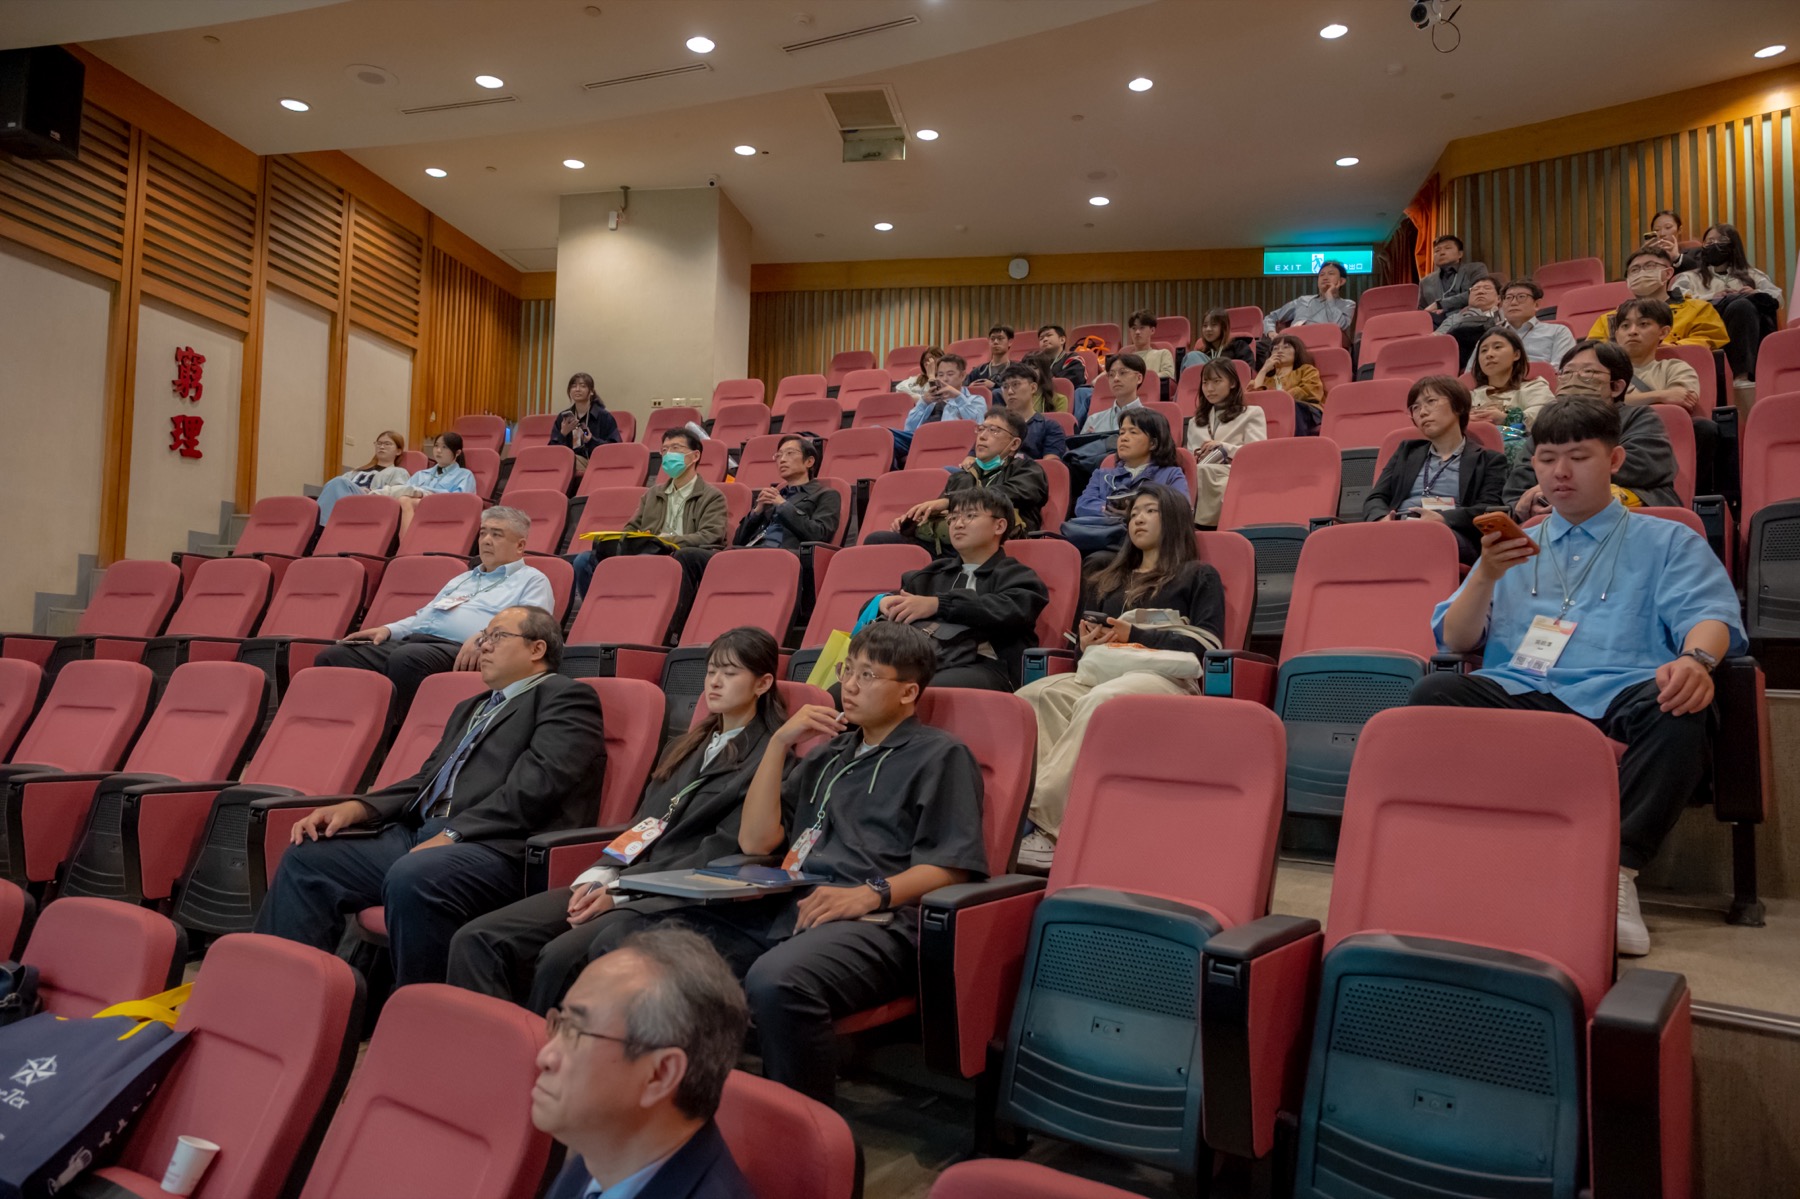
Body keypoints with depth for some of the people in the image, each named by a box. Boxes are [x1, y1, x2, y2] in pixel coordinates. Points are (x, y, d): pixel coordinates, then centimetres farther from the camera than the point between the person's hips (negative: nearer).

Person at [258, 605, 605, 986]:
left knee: (411, 877, -34)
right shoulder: (471, 708, 30)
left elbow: (537, 783, -12)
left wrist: (453, 834, -17)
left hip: (497, 845, -8)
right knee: (306, 858, -3)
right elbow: (426, 781, 23)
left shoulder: (568, 698, 2)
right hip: (419, 834, 9)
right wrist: (358, 807, 6)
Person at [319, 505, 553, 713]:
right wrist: (388, 629, 15)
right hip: (412, 641, 8)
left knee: (407, 658, -40)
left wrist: (483, 638, -25)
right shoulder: (461, 579, 36)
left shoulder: (532, 580, 11)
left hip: (459, 652, -8)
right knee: (333, 656, -12)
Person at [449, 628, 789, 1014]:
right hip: (624, 880, 7)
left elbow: (722, 853, -10)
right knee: (475, 940, -11)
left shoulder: (769, 756, -1)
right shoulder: (686, 745, 24)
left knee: (561, 957, -32)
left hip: (679, 898, -7)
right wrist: (599, 875, -1)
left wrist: (620, 890, -14)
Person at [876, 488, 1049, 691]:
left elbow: (1009, 611, -2)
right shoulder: (932, 573, 36)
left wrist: (938, 604, -9)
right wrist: (885, 602, 7)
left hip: (980, 665, -4)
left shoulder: (1017, 575, 22)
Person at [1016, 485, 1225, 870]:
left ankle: (1045, 819, -44)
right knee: (1033, 695, -31)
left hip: (1165, 677, -4)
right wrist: (1087, 643, 7)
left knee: (1097, 703, -40)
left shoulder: (1199, 577, 21)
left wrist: (1136, 635, -3)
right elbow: (1089, 634, 32)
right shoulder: (1108, 580, 35)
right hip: (1102, 673, 5)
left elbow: (1207, 642, 6)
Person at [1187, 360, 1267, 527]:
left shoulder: (1252, 413, 23)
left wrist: (1223, 447, -2)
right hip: (1201, 472, 3)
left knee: (1203, 472, -42)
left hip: (1235, 474, -3)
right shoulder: (1195, 422, 35)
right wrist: (1195, 458, -1)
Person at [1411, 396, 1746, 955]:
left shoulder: (1668, 543, 24)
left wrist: (1696, 659, -20)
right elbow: (1456, 641, 19)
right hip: (1519, 696, 2)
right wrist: (1486, 576, 1)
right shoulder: (1513, 547, 30)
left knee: (1682, 707, -36)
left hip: (1618, 698, -1)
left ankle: (1617, 869, -32)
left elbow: (1707, 614, 4)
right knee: (1434, 693, -30)